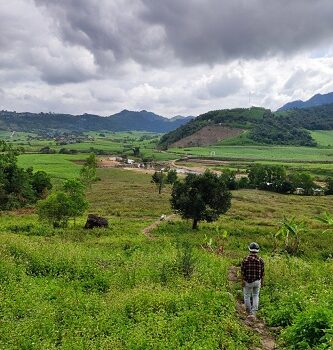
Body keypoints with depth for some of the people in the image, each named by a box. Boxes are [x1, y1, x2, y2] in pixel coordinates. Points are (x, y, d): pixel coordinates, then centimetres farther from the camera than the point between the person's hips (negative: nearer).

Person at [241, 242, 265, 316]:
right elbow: (262, 272, -2)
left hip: (248, 281, -2)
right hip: (257, 281, 2)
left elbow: (243, 272, -13)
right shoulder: (260, 260, -9)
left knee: (247, 296, 16)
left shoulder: (245, 259, -15)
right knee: (255, 296, 19)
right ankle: (254, 311, 14)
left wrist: (242, 281, -5)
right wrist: (262, 281, 11)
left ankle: (249, 311, 28)